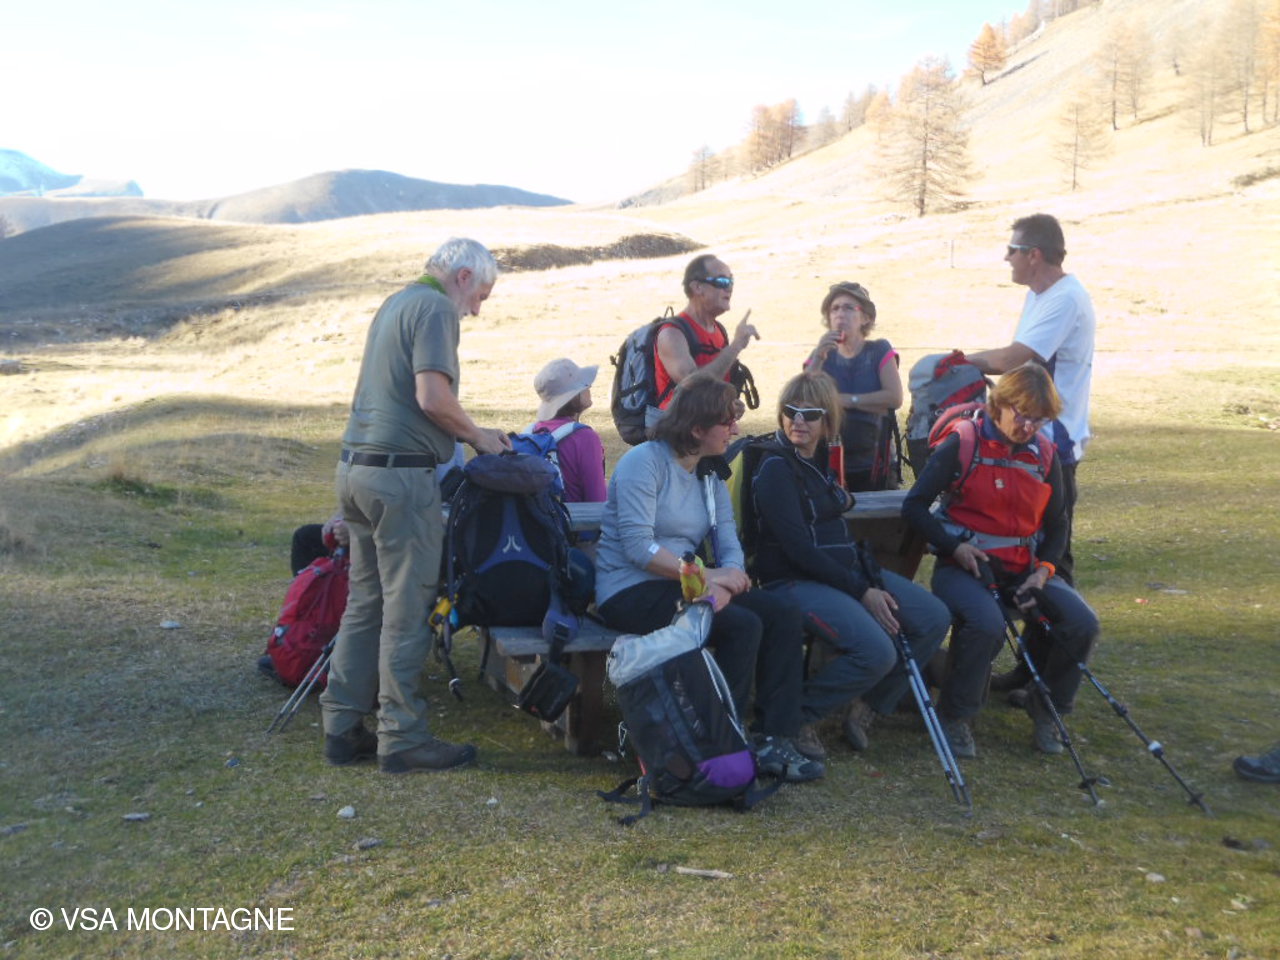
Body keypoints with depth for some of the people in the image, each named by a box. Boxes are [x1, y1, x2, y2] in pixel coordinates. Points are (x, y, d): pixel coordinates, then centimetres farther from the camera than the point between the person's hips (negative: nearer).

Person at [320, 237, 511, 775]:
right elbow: (432, 396, -19)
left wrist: (468, 434, 21)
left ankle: (343, 728, 18)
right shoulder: (436, 309, -8)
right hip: (401, 474, -9)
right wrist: (478, 436, -3)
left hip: (355, 468, 9)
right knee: (407, 609, -3)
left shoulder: (395, 303, 22)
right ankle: (401, 739, 4)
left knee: (365, 602, 13)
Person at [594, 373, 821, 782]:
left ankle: (774, 741, -9)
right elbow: (638, 547, -21)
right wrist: (706, 576, -22)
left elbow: (729, 544, 3)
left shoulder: (710, 476, 14)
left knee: (783, 615, -10)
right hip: (629, 591, -8)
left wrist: (728, 576, -21)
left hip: (682, 584, 8)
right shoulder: (645, 461, -11)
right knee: (742, 626, -26)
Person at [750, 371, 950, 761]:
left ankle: (867, 706, 12)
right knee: (877, 651, -26)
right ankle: (796, 717, -5)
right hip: (793, 580, -8)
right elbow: (797, 548, -18)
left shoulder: (826, 457, 11)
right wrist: (861, 592, -16)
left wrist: (871, 580, 3)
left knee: (934, 618, 0)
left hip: (846, 570, 9)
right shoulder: (775, 467, -13)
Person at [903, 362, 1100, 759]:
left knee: (1082, 623, -18)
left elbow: (1056, 526, 14)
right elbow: (914, 506, -6)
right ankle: (954, 717, -11)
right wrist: (954, 546, -17)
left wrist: (1043, 569, -5)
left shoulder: (1044, 455, 7)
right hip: (965, 565, -5)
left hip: (1024, 568, 5)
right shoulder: (962, 445, -7)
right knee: (986, 623, -35)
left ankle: (1046, 709, 8)